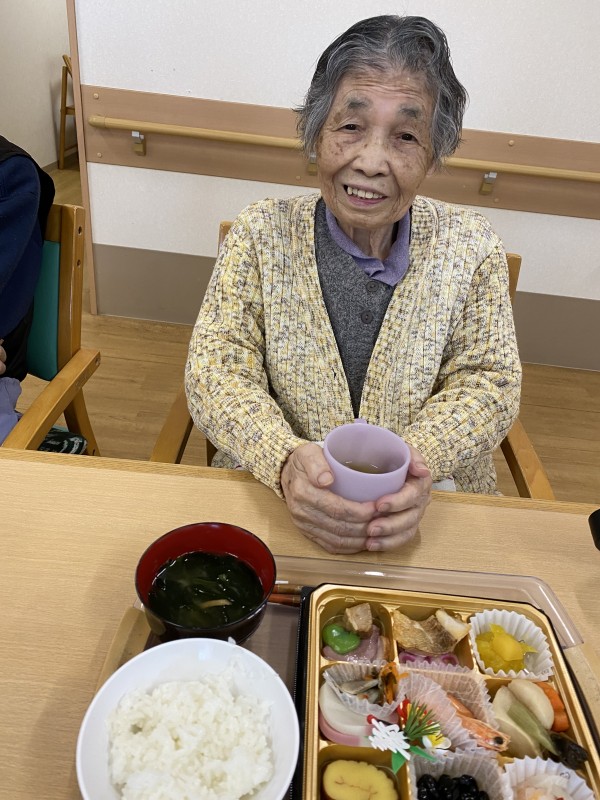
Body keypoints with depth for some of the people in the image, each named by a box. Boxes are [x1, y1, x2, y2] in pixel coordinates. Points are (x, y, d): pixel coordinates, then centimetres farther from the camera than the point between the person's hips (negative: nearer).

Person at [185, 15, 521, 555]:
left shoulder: (474, 249, 1)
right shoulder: (262, 233, -2)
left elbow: (488, 383, 1)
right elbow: (215, 369, -6)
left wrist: (418, 457, -20)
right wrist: (286, 460, -24)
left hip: (428, 511, 2)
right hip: (270, 500, 0)